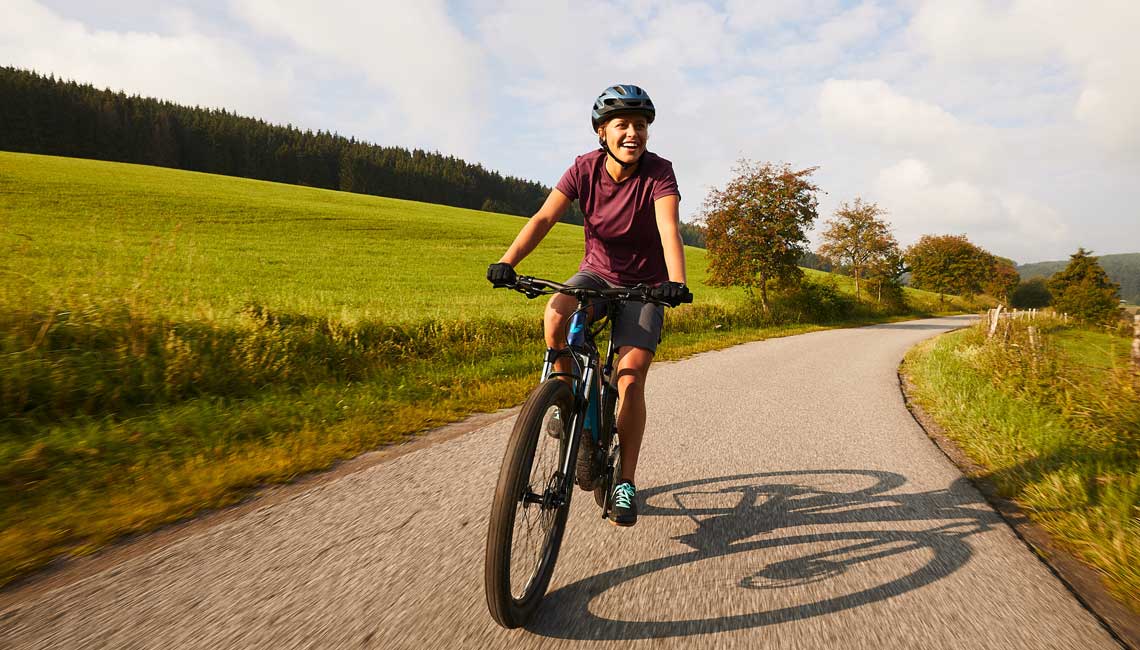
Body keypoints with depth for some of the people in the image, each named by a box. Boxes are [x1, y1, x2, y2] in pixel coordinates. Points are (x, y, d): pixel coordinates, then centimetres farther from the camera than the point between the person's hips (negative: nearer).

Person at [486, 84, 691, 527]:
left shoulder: (658, 173, -17)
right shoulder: (585, 168, -11)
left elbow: (669, 228, -32)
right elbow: (544, 216, -21)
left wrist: (676, 282, -51)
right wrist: (507, 262, -36)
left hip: (644, 285, -2)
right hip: (596, 273, 2)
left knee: (630, 382, -13)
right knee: (555, 315, -33)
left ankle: (626, 484, 4)